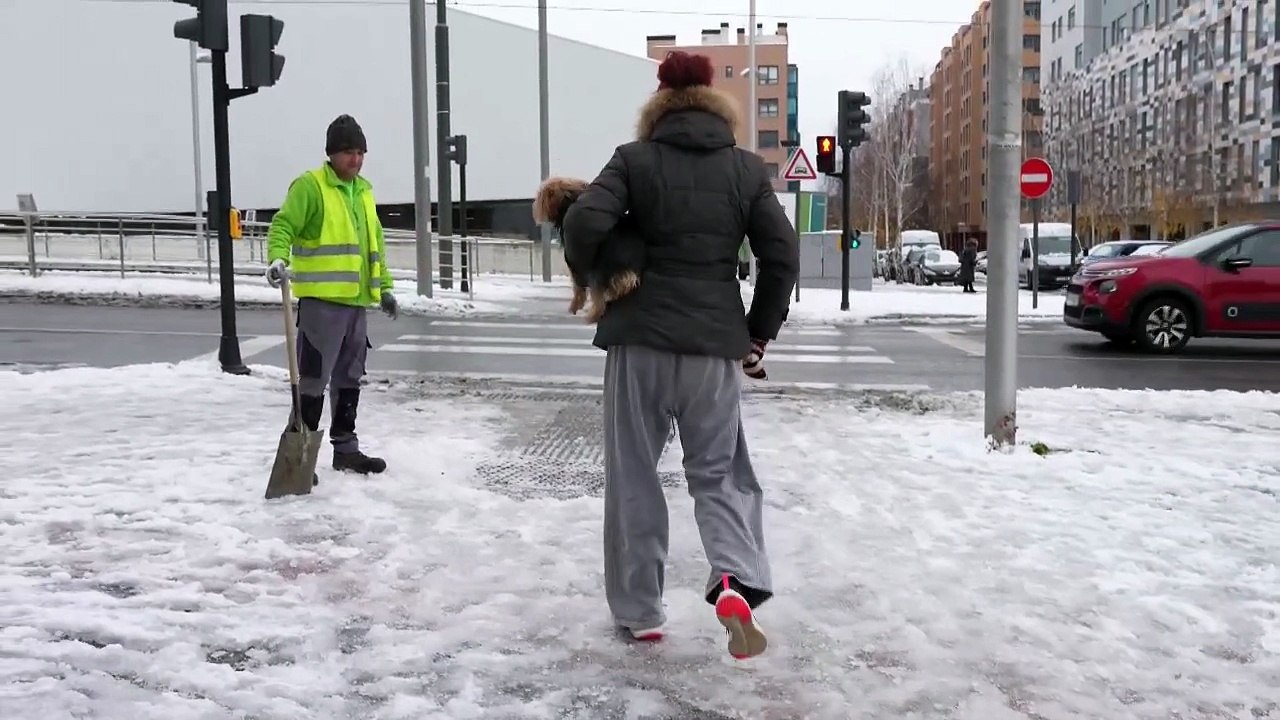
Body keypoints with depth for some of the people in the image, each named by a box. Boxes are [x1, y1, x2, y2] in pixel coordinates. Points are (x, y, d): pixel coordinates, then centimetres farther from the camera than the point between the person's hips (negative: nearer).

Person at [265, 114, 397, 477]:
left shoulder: (363, 190, 18)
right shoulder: (309, 186, -7)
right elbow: (283, 226, -16)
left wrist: (384, 286, 23)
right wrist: (277, 259, -34)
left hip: (356, 301, 8)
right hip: (322, 300, -8)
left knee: (349, 379, 14)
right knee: (313, 379, -6)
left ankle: (346, 449, 24)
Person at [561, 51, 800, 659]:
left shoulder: (634, 159, 0)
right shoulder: (746, 168, 6)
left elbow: (585, 226, -13)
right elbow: (782, 255, 3)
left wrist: (589, 277, 7)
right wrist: (760, 330, 13)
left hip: (638, 337, -1)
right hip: (712, 342, 1)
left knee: (633, 476, 11)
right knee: (719, 471, 12)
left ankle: (639, 612, 16)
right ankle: (738, 579, -12)